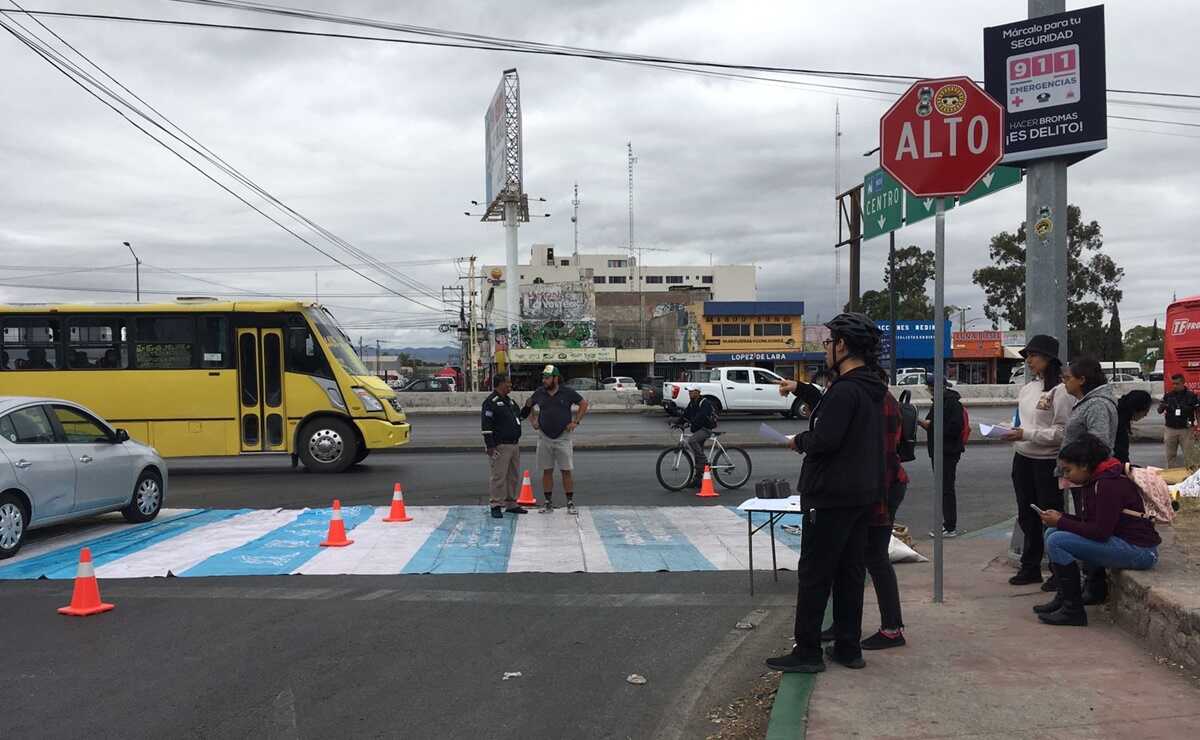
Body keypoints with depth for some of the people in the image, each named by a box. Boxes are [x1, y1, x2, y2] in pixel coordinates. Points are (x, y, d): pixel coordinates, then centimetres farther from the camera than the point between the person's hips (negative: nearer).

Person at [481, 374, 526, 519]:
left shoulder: (509, 401, 17)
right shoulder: (491, 402, -12)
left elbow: (518, 416, 33)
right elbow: (486, 424, -17)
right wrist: (490, 446, -21)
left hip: (514, 444, 9)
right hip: (500, 446, -9)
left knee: (513, 476, 13)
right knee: (498, 476, -8)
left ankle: (511, 504, 21)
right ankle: (495, 506, -2)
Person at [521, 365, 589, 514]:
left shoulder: (568, 392, -4)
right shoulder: (539, 393, 3)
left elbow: (584, 404, 5)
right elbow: (528, 406, 19)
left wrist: (576, 421, -2)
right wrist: (534, 421, 7)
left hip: (563, 437, -2)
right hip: (544, 438, 2)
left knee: (567, 471, -1)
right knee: (547, 471, 6)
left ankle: (570, 503, 6)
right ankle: (548, 503, 13)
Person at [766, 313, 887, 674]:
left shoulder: (845, 389, -20)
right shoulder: (870, 389, 11)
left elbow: (825, 438, -26)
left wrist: (799, 441, -8)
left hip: (831, 496, -10)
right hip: (863, 494, 10)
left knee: (814, 574, -2)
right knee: (850, 571, 14)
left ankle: (807, 652, 3)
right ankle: (848, 647, 20)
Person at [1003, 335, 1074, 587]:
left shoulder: (1060, 390, -15)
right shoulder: (1027, 388, 11)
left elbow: (1062, 431, -19)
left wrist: (1027, 435, -22)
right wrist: (1013, 433, 3)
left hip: (1047, 462, -8)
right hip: (1023, 459, 8)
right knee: (1027, 516, 16)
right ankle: (1030, 567, 28)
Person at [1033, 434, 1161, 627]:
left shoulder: (1108, 484, -20)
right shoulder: (1093, 482, 10)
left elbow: (1100, 531, -24)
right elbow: (1088, 521, 17)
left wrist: (1061, 522, -17)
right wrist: (1061, 517, 1)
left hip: (1138, 550, -11)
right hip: (1121, 542, 11)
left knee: (1057, 542, -20)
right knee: (1051, 533, 9)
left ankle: (1074, 610, -13)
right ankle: (1063, 598, 13)